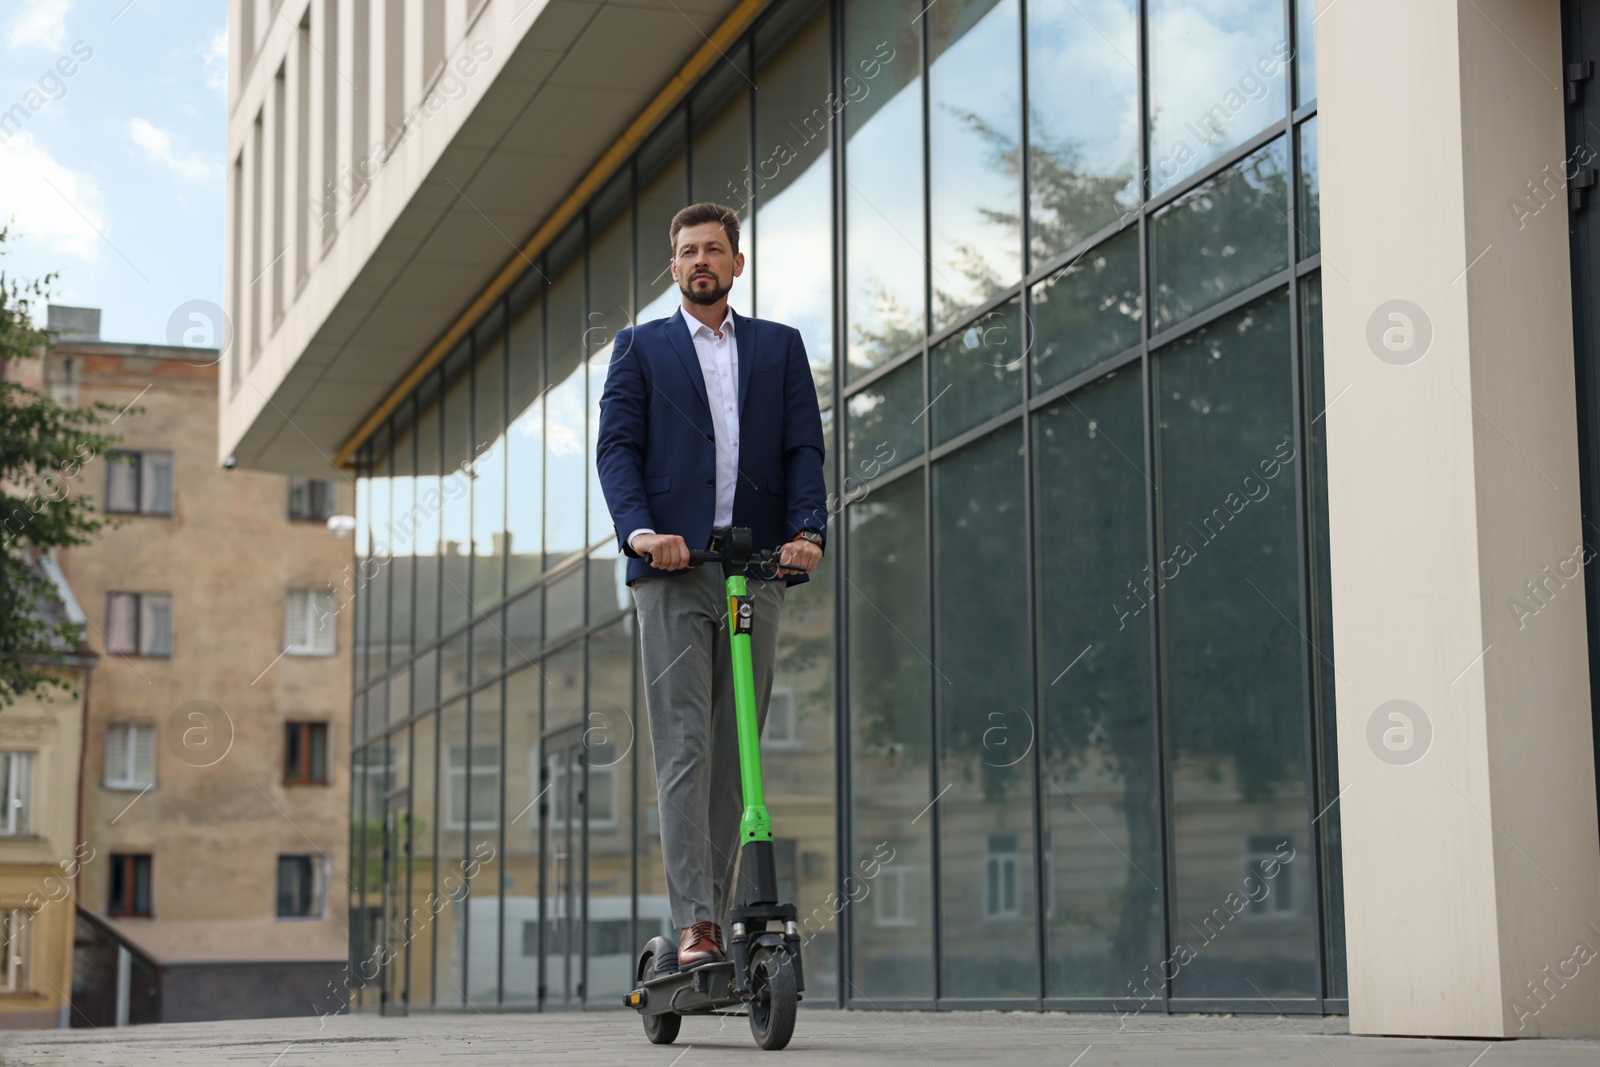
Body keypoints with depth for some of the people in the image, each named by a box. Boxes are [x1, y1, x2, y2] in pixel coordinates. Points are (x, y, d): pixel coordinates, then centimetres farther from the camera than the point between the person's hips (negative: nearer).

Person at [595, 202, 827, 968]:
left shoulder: (780, 347, 17)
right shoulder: (641, 348, 13)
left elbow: (805, 447, 9)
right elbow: (616, 446, 3)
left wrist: (808, 530, -9)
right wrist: (637, 528, -15)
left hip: (757, 567, 2)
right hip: (672, 569, -2)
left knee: (736, 751, 3)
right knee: (683, 748, -9)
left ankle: (716, 914, 9)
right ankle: (694, 926, -13)